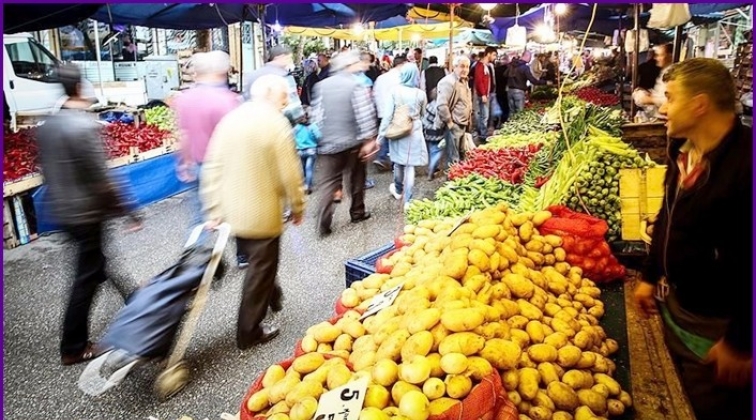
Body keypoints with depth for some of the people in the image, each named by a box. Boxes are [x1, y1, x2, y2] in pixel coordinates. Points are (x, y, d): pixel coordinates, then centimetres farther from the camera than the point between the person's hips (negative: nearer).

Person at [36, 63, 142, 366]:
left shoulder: (46, 126, 3)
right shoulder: (85, 126, -21)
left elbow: (47, 170, 11)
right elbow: (102, 179, -23)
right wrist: (129, 211, -15)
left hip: (60, 211, 8)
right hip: (87, 213, -8)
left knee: (94, 265, 23)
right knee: (86, 278, 4)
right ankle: (73, 348, 15)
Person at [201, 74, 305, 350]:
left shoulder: (229, 119, 4)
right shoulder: (276, 123, -15)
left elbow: (212, 169, 2)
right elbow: (290, 174, -16)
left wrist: (213, 210, 5)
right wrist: (298, 207, -1)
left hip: (232, 212, 7)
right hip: (262, 215, -6)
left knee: (257, 263, 27)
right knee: (261, 269, 9)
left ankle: (271, 297, 49)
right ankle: (249, 333, 20)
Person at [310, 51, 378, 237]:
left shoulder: (322, 85, 4)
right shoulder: (356, 85, -9)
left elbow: (317, 115, 4)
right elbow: (364, 115, -14)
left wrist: (321, 136, 13)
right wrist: (368, 140, -8)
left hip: (328, 142, 3)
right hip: (353, 141, -3)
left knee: (327, 183, 2)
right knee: (356, 179, 17)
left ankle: (323, 225, -4)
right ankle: (357, 213, 31)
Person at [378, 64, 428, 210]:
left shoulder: (394, 91, -11)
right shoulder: (421, 94, -4)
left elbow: (388, 115, -12)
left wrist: (381, 134, -6)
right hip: (414, 132, 0)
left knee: (398, 161, 19)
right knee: (410, 165, 2)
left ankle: (398, 190, 40)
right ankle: (408, 200, 0)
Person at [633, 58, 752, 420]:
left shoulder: (744, 162, -27)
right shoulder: (683, 149, 1)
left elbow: (746, 261, -26)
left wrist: (741, 342, -20)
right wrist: (651, 276, 16)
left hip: (717, 327, -8)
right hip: (674, 303, 8)